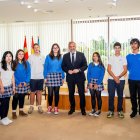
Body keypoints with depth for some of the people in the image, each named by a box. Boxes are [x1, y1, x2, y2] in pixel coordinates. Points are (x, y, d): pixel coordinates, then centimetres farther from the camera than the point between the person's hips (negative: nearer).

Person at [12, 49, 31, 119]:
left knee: (22, 97, 11)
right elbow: (12, 74, -6)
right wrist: (18, 82, -12)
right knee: (15, 97, -2)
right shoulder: (14, 63, -4)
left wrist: (26, 81, -9)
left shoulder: (26, 63, 6)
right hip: (17, 83, -3)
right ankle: (14, 112, 6)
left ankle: (21, 111, 22)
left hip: (25, 83, 3)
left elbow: (28, 73, 4)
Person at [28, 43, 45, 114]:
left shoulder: (42, 57, 6)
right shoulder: (31, 57, 1)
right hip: (33, 77, -2)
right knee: (32, 92, 5)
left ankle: (39, 106, 16)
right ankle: (31, 106, 16)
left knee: (39, 92, 8)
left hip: (41, 77, 2)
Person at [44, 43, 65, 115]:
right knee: (50, 92, -1)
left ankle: (56, 107, 16)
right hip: (50, 76, -1)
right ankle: (50, 106, 19)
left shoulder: (60, 57, 7)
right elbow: (45, 67, 1)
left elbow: (62, 68, 8)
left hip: (58, 76, 2)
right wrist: (45, 77, -4)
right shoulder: (48, 57, 1)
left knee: (56, 93, 4)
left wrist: (63, 77, 4)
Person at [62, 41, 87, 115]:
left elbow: (85, 65, -2)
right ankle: (72, 108, 24)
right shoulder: (65, 56, 6)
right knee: (71, 93, 9)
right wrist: (68, 70, -13)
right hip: (70, 77, 2)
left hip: (80, 77, -1)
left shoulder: (81, 55, 2)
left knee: (81, 93, 2)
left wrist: (79, 70, -18)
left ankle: (83, 109, 16)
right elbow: (63, 66, 6)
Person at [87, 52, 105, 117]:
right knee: (92, 96, 8)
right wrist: (89, 83, -9)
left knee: (98, 96, 1)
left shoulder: (101, 66, -1)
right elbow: (88, 74, 2)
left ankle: (99, 110, 12)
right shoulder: (90, 65, 6)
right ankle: (93, 109, 18)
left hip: (99, 82, -2)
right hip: (91, 82, 2)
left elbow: (102, 75, -6)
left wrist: (97, 84, -13)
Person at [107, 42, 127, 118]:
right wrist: (114, 77, -12)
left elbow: (125, 70, 0)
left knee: (120, 95, 5)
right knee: (111, 95, 0)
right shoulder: (111, 58, 7)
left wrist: (118, 77, -14)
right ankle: (111, 111, 9)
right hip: (111, 79, 0)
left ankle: (120, 111, 15)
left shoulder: (123, 58, 7)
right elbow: (109, 69, 0)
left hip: (121, 79, 0)